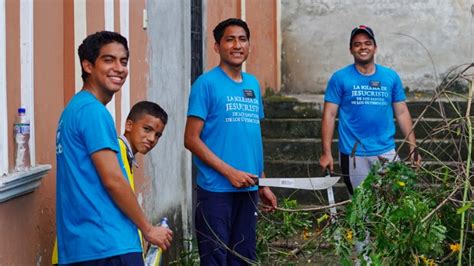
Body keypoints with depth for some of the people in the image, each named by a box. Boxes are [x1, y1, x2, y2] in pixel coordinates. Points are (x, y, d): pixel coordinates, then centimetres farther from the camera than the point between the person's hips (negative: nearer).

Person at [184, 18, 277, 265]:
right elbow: (191, 139, -11)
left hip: (248, 189, 6)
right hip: (216, 190, -6)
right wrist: (230, 172, -16)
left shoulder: (253, 84, 11)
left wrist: (263, 183, 15)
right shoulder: (207, 83, -8)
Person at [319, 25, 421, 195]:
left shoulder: (391, 77, 6)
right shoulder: (340, 78, -1)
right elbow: (329, 115, -3)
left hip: (386, 151, 2)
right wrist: (326, 153, -9)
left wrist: (413, 147, 3)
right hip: (353, 154, -2)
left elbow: (402, 113, 9)